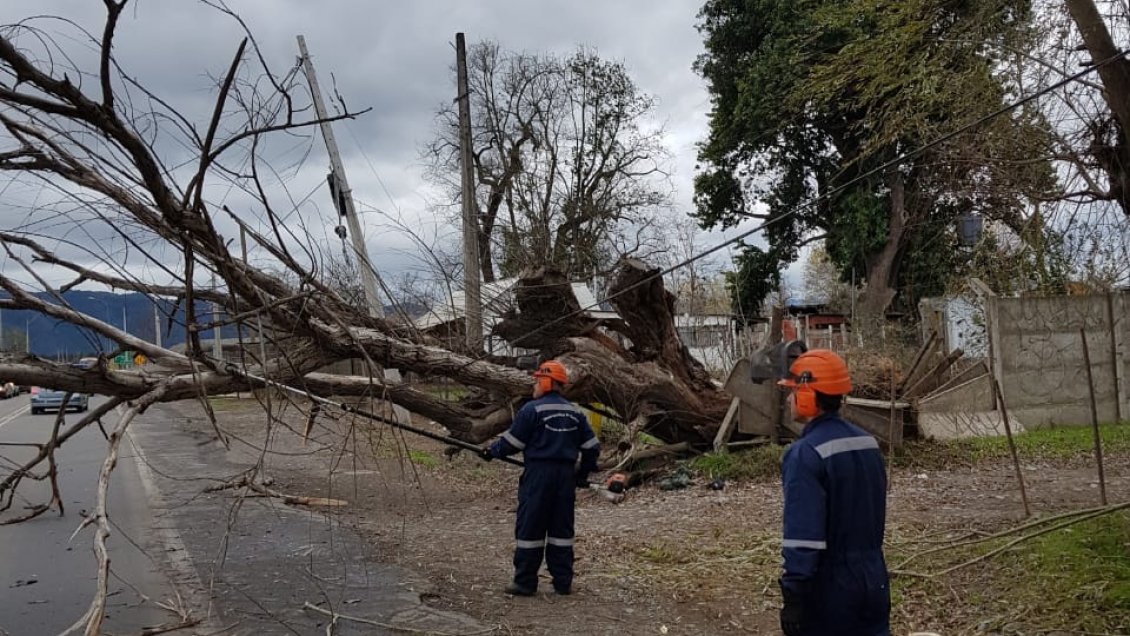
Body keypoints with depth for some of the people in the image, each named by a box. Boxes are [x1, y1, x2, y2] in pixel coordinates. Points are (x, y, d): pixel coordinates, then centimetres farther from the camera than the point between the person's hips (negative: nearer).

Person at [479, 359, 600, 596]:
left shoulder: (532, 409, -8)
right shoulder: (575, 412, 10)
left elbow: (512, 442, -5)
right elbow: (592, 447, 11)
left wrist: (492, 451, 12)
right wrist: (583, 474, 22)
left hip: (538, 475, -5)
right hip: (566, 476, 6)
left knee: (529, 528, 2)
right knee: (561, 528, 12)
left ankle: (525, 583, 6)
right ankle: (563, 583, 15)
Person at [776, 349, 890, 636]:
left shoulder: (806, 454, -20)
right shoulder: (868, 443, 6)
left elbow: (803, 537, -24)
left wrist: (793, 598, -19)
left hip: (828, 591, -7)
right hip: (872, 582, 7)